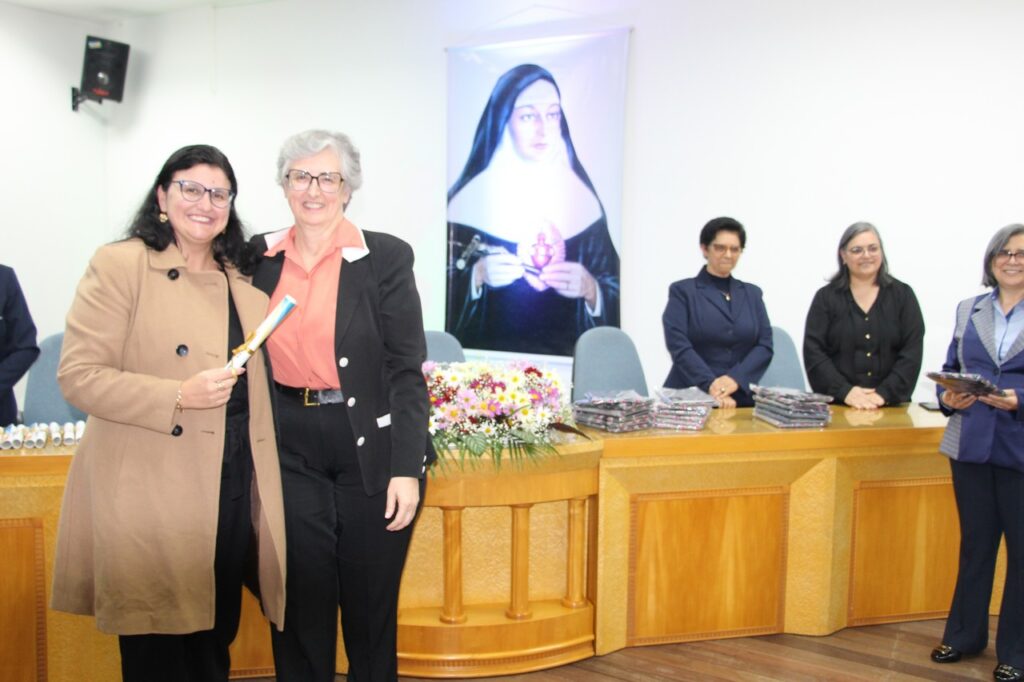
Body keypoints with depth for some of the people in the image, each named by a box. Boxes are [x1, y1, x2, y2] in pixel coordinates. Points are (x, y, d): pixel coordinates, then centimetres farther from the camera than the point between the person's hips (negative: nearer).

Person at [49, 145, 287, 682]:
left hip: (235, 487, 6)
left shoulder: (242, 280, 14)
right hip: (152, 493, -5)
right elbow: (77, 376, -11)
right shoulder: (119, 265, -4)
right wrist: (178, 396, -21)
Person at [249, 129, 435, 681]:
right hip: (289, 451, 3)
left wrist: (407, 468, -13)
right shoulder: (259, 257, 5)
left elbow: (407, 369, -8)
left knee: (371, 604, 11)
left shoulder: (386, 257, -6)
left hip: (372, 449, -3)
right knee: (300, 601, 11)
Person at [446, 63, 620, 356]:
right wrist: (478, 276, -15)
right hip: (488, 354, -1)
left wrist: (590, 289, -10)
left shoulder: (582, 197, 5)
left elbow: (615, 290, 8)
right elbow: (443, 287, 2)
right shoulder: (471, 195, 0)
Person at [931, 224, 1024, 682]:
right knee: (974, 544, 15)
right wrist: (949, 397, -8)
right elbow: (950, 369, 11)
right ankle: (964, 635, 30)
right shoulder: (968, 310, 10)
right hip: (971, 446, 3)